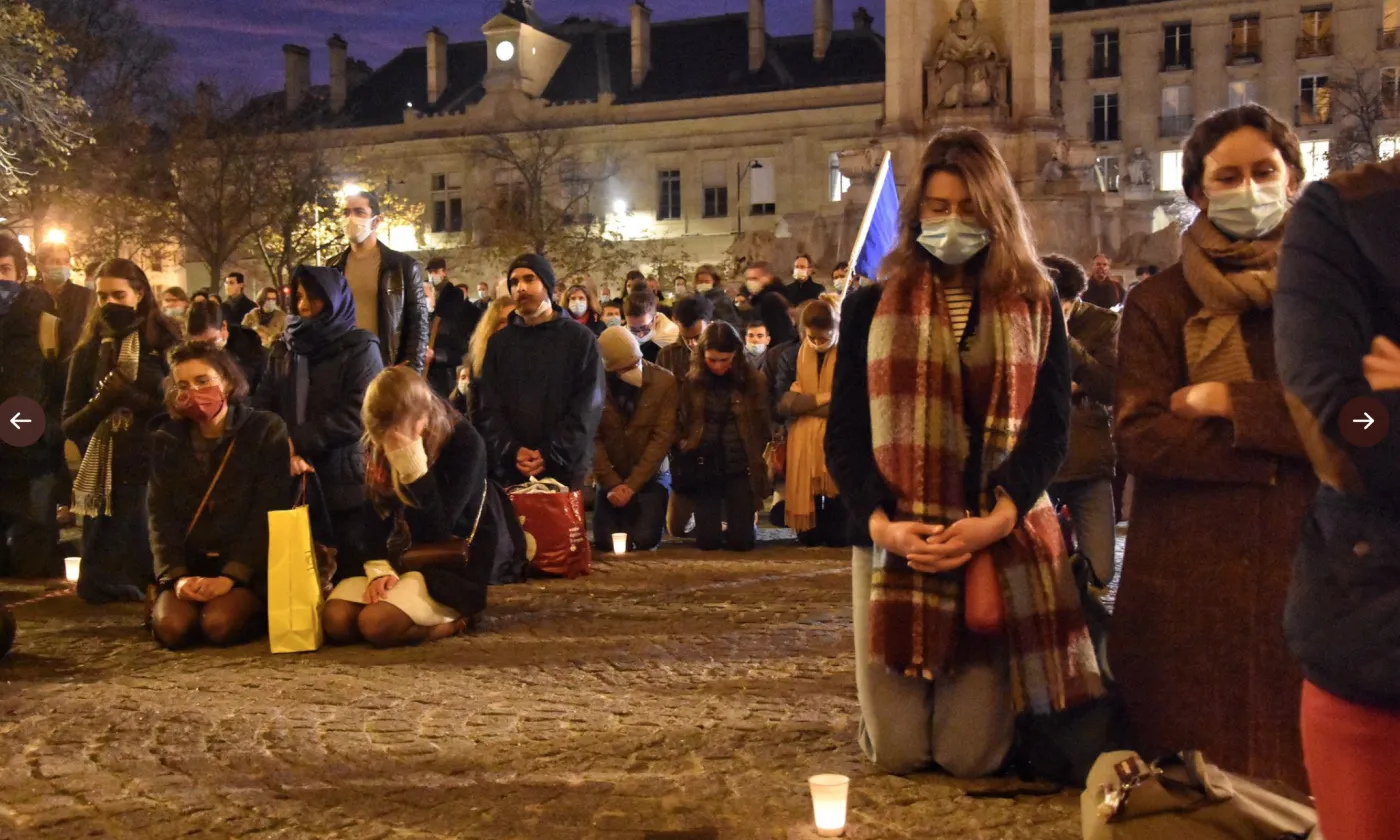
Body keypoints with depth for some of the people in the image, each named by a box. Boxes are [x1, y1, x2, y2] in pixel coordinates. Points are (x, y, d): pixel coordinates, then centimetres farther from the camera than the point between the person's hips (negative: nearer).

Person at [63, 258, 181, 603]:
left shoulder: (165, 346, 0)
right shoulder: (88, 352, 8)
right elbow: (69, 425, 6)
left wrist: (132, 397, -21)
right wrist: (101, 403, -14)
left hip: (157, 475, -3)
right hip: (104, 478, 3)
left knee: (159, 576, -1)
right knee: (100, 584, 5)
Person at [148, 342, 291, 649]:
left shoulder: (266, 430, -1)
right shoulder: (166, 439, 10)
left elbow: (268, 515, -9)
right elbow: (161, 516, 2)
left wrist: (230, 576, -20)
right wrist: (176, 576, -15)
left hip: (248, 568, -2)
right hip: (189, 565, 2)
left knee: (219, 624, -29)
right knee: (172, 627, -26)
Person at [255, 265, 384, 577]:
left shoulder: (360, 349, 0)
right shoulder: (283, 350, 14)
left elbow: (355, 415, -12)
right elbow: (263, 407, 3)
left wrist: (295, 441, -15)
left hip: (346, 481, -4)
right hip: (296, 482, 4)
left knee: (351, 571, 0)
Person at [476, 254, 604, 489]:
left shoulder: (580, 339, 3)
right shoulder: (499, 343, 13)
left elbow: (586, 409, -4)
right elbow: (489, 407, 6)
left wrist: (551, 455, -14)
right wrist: (511, 451, -11)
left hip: (565, 469, -2)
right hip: (510, 470, 2)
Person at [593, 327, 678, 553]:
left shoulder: (664, 381, -12)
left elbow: (662, 437, -14)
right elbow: (593, 438, -8)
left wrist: (632, 484, -18)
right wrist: (611, 483, -16)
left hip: (650, 476, -1)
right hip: (611, 478, 1)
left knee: (644, 540, -14)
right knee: (605, 542, -7)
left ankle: (643, 514, 21)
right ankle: (625, 517, 27)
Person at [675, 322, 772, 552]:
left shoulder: (753, 381, -2)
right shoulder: (692, 382, -1)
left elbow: (764, 428, 3)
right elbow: (681, 428, 7)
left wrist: (763, 466, -4)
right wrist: (684, 452, -8)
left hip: (740, 468, -1)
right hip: (704, 468, 1)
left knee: (741, 540, -6)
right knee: (707, 541, -5)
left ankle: (740, 523, 30)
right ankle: (714, 524, 31)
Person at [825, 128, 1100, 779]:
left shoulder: (1035, 307, 8)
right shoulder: (872, 308, 7)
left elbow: (1050, 426, 1)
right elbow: (844, 433, 2)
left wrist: (994, 521, -15)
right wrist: (880, 522, -15)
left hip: (1001, 540, 0)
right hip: (895, 542, 1)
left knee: (971, 758, -2)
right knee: (897, 754, 0)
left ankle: (989, 696, 32)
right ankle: (898, 692, 34)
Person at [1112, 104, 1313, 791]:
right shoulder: (1159, 303, 6)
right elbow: (1137, 437, -7)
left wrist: (1233, 402, -9)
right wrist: (1281, 442, -11)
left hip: (1313, 568, 1)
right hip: (1188, 581, 0)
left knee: (1307, 777, 2)